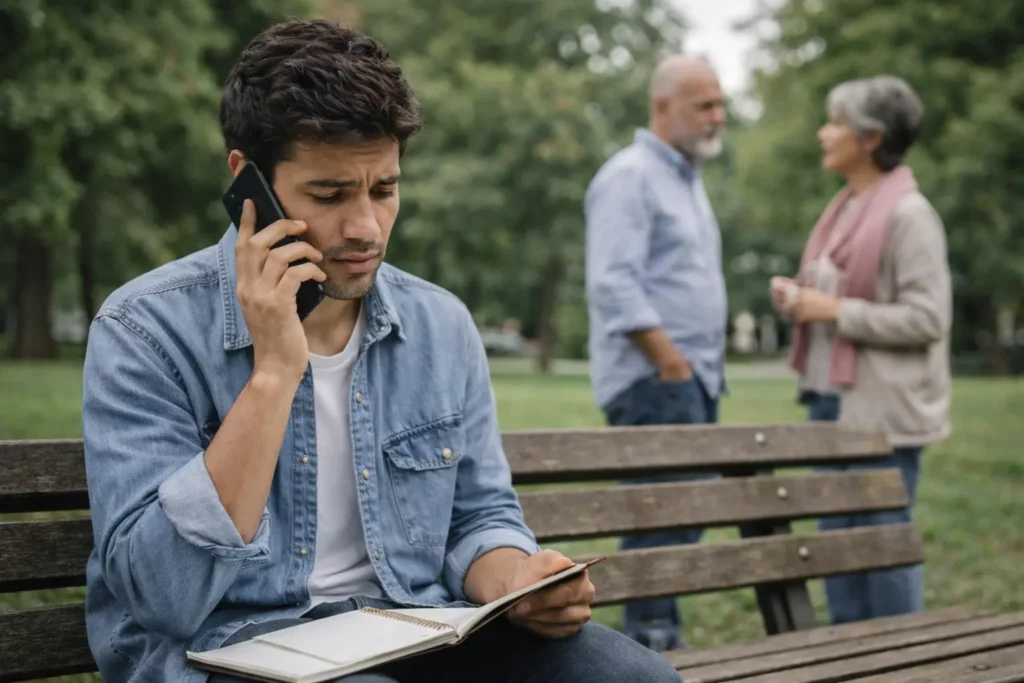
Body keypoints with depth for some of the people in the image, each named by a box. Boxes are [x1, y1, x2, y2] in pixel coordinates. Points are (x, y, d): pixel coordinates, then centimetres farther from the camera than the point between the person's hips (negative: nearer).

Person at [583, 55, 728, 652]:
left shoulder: (687, 177, 21)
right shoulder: (630, 176, -9)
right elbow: (613, 284, -20)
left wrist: (708, 363, 16)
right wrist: (670, 359, -19)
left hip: (694, 380, 9)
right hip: (654, 380, -9)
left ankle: (664, 640, 18)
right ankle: (650, 645, -5)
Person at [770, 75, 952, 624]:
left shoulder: (908, 214, -13)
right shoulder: (845, 208, 13)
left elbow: (927, 317, -18)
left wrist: (836, 311, -18)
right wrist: (798, 298, 5)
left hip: (882, 406, -9)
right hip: (831, 396, 9)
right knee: (835, 535, 13)